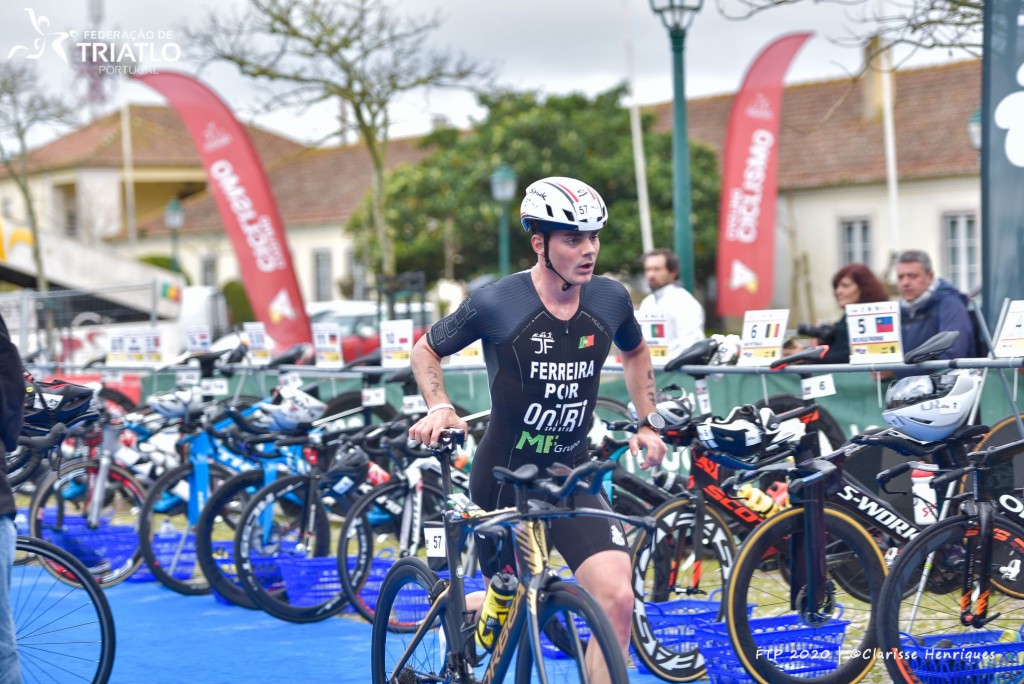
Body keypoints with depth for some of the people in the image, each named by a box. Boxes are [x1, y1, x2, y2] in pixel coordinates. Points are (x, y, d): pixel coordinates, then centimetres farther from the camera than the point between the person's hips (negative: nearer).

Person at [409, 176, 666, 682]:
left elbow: (635, 352, 19)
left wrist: (648, 422, 10)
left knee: (617, 600, -16)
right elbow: (426, 350, 1)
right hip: (503, 477, -3)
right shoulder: (496, 304, -16)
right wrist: (439, 408, -15)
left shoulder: (610, 300, -4)